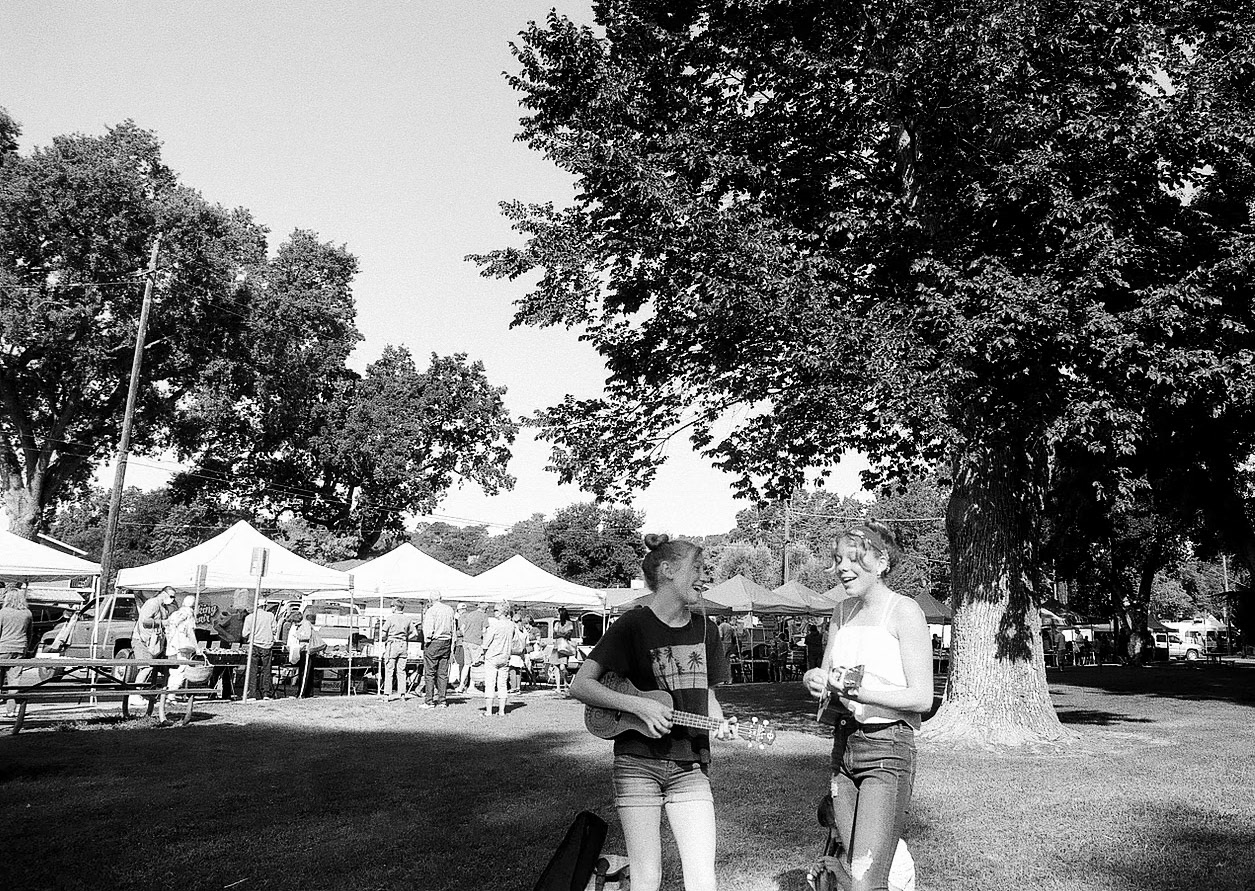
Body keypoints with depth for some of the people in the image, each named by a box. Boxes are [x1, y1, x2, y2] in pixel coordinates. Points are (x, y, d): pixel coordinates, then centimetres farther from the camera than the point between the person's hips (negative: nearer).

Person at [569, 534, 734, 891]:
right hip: (638, 764, -4)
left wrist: (719, 724, -1)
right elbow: (580, 685, -9)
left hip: (690, 767, 4)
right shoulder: (633, 625, -8)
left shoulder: (705, 630, 8)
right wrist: (639, 705, -18)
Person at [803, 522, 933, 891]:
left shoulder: (904, 611, -9)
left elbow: (922, 698, -12)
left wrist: (860, 693, -25)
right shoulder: (843, 611, 11)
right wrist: (814, 680, -9)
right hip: (844, 746, 7)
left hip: (887, 749, -7)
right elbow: (825, 677, 15)